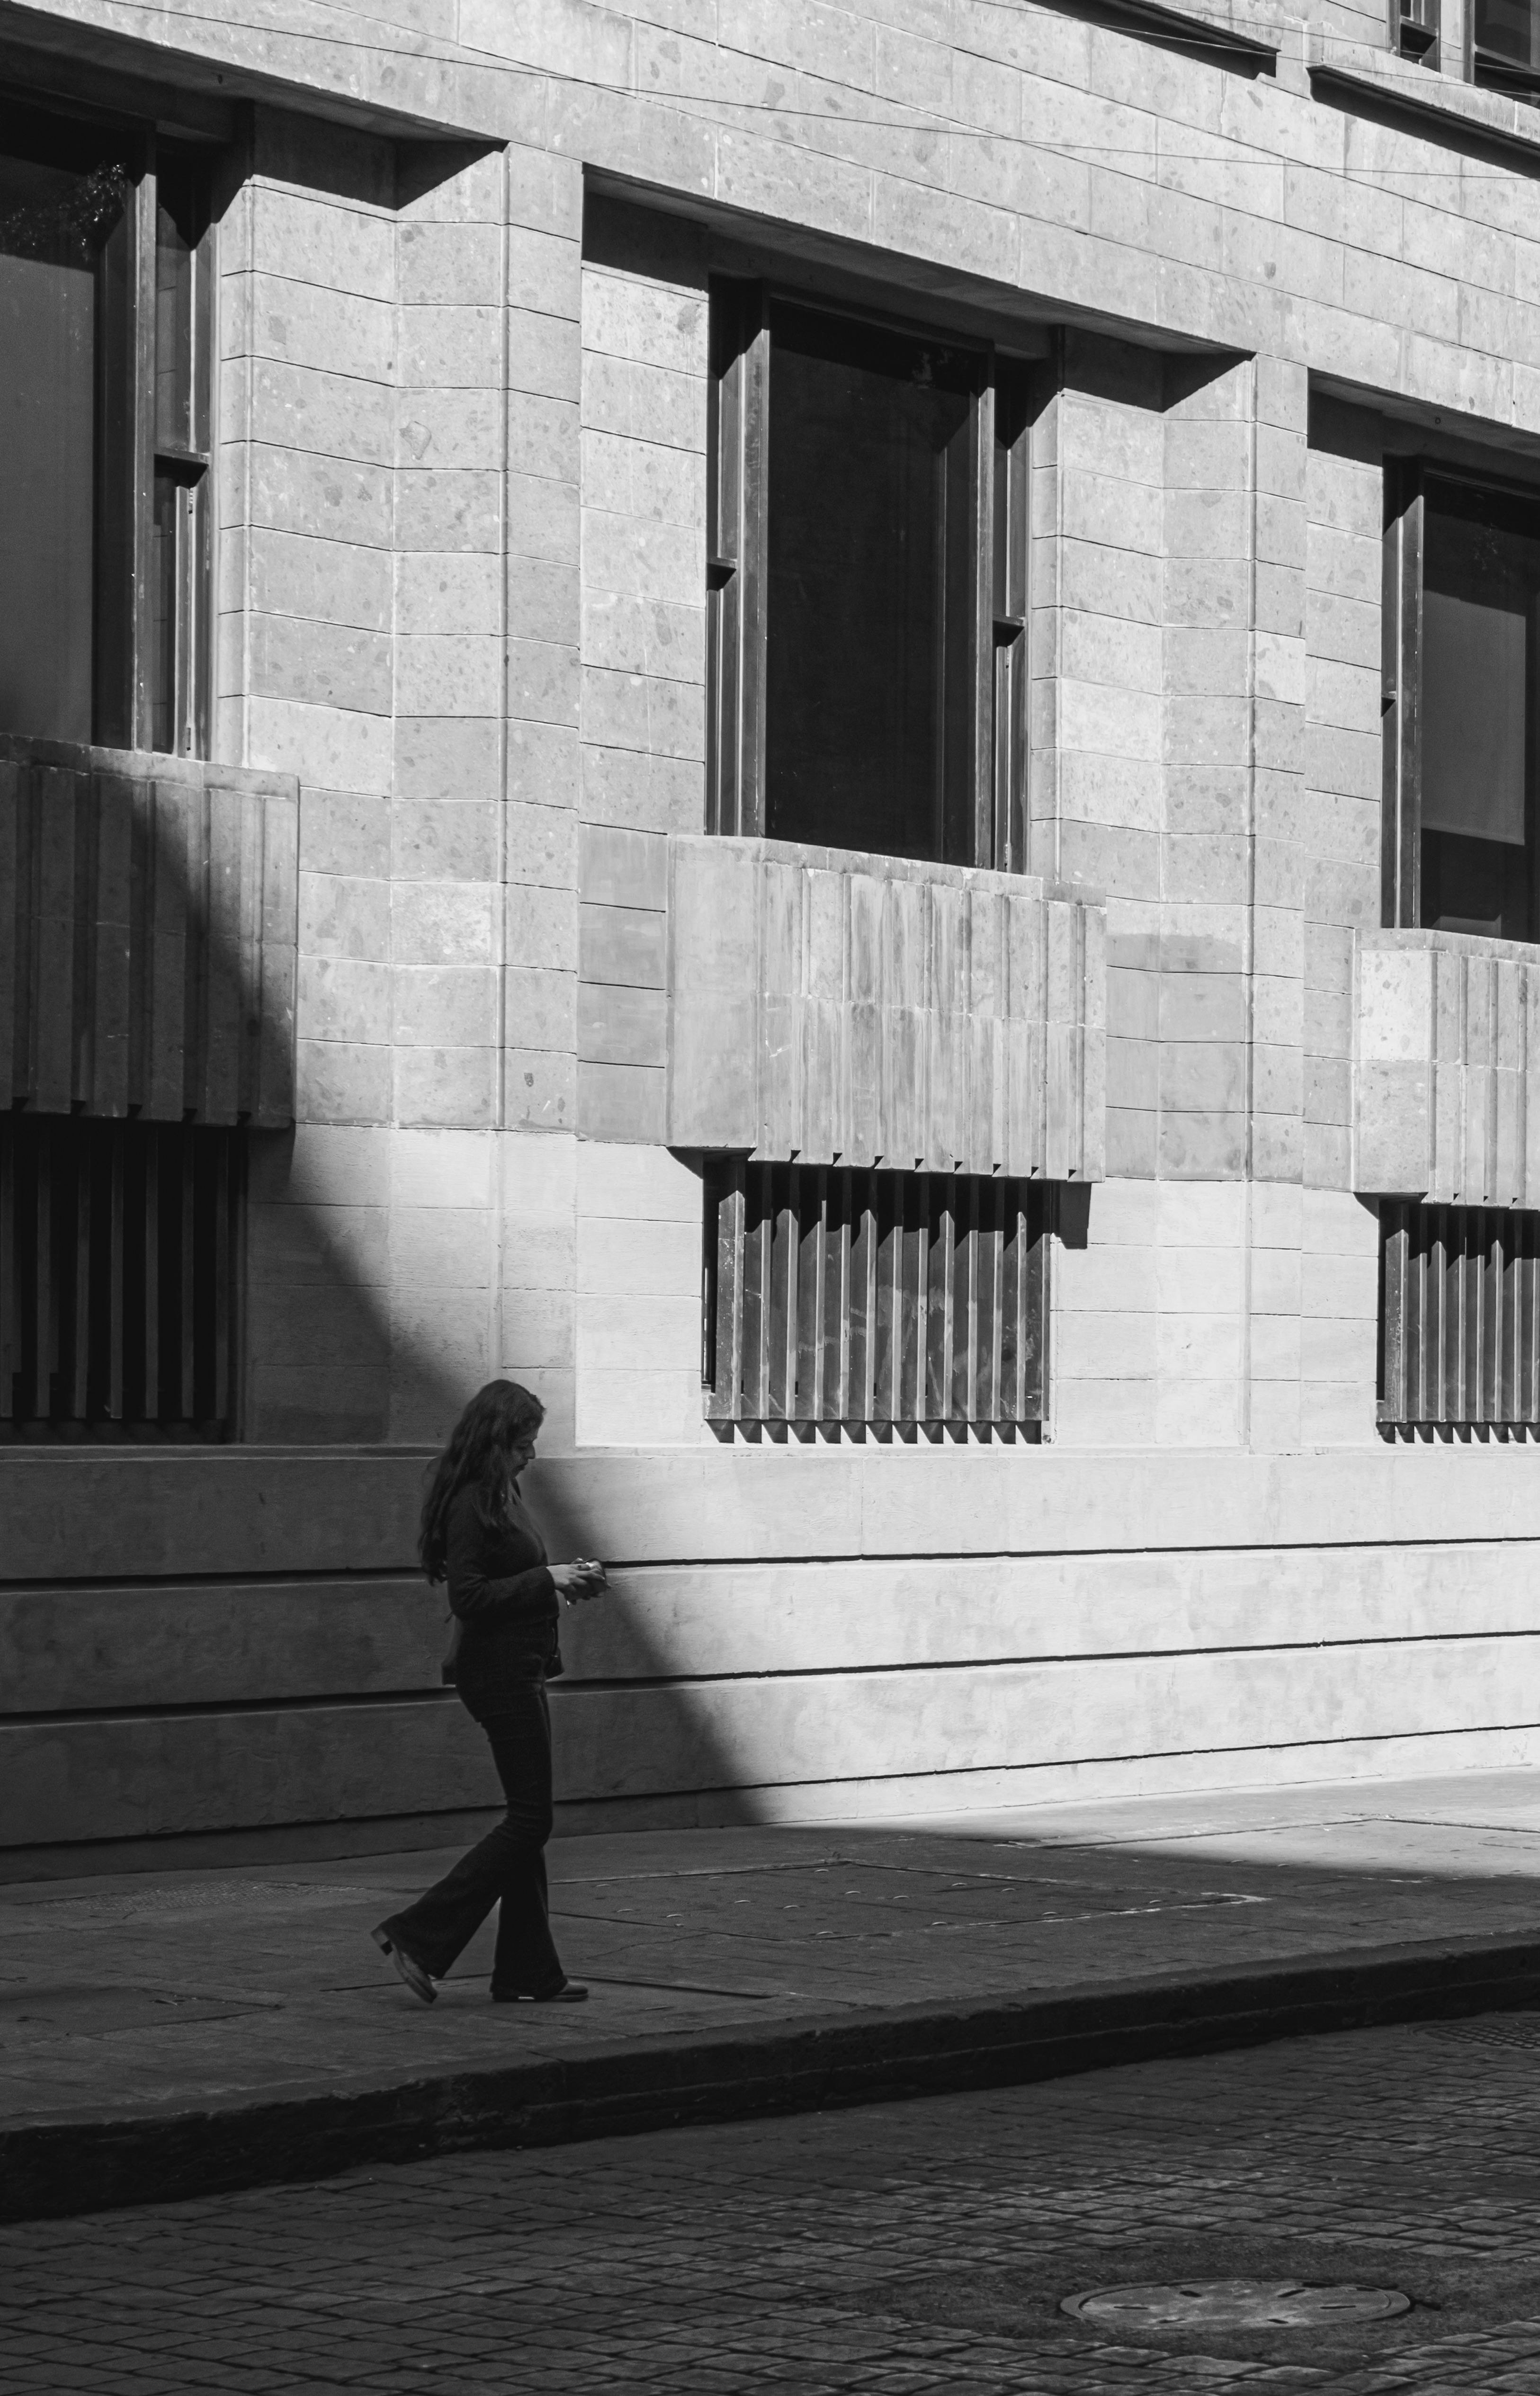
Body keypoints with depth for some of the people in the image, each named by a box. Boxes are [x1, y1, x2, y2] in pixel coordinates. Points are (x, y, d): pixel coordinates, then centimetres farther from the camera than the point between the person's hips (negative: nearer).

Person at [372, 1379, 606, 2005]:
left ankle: (528, 1974, 14)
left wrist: (566, 1580, 7)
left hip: (517, 1671, 10)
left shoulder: (502, 1495, 14)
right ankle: (417, 1937, -5)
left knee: (529, 1822, 11)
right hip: (499, 1671, -10)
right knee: (529, 1820, -7)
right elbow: (468, 1596, -22)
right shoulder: (471, 1503, -16)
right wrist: (546, 1581, -19)